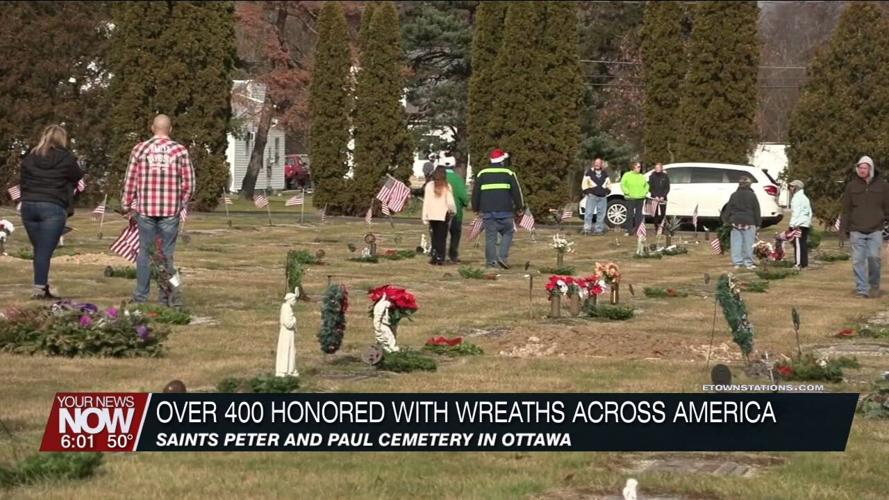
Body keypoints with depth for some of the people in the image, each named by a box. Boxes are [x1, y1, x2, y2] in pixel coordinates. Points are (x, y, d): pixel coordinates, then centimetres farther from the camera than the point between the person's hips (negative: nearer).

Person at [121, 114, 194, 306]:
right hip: (171, 210, 0)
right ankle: (170, 294, -1)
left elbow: (130, 181, 2)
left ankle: (141, 295, 14)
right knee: (167, 254, 7)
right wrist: (182, 204, 15)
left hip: (145, 209, 0)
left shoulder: (140, 149, 0)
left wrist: (126, 206, 13)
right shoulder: (180, 150, -1)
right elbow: (188, 183, 0)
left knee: (145, 252, 10)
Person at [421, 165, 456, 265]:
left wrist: (425, 217, 3)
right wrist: (452, 211, 14)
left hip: (432, 215, 2)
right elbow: (450, 202, -6)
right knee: (442, 237, 4)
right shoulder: (447, 186, -6)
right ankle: (440, 258, 0)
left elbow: (426, 202, 0)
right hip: (443, 215, -2)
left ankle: (433, 255, 6)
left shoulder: (429, 185, 0)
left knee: (435, 236, 15)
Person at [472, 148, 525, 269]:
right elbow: (516, 192, 2)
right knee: (508, 233, 11)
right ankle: (503, 257, -3)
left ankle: (491, 261, 2)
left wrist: (476, 208, 23)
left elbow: (475, 192, 13)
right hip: (505, 210, -2)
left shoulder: (482, 174, 10)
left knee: (490, 236, 5)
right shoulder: (509, 174, 2)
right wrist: (520, 208, 11)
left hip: (487, 211, 2)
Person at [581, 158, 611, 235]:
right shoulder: (589, 173, 4)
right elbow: (584, 183, 2)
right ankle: (587, 229, -11)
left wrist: (607, 191, 10)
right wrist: (587, 191, -8)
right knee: (588, 213, -11)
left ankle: (599, 229, 9)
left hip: (602, 197, 4)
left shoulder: (605, 174, 16)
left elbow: (608, 184, 24)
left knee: (601, 214, 3)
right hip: (592, 196, -4)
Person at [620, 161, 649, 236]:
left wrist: (645, 192, 5)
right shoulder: (627, 175, 2)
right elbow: (623, 185, -3)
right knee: (630, 215, -6)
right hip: (630, 198, -4)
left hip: (640, 198, 4)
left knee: (639, 214, 4)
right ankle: (629, 231, -3)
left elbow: (646, 185, 21)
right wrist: (627, 193, -11)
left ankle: (638, 230, 8)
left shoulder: (642, 177, 15)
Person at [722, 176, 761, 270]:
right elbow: (756, 210, 0)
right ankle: (748, 263, 2)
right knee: (748, 244, 1)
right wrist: (758, 223, 5)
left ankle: (737, 262, 3)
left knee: (736, 243, 4)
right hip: (749, 223, -2)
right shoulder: (752, 195, -3)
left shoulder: (734, 195, 4)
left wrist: (727, 220, 13)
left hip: (736, 222, 2)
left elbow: (728, 209, 6)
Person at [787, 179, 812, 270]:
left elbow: (796, 212, -17)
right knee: (804, 244, 11)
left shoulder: (797, 198, -10)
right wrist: (809, 222, 22)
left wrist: (793, 224, -19)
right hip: (805, 224, 10)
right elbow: (809, 212, 22)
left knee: (798, 244, -10)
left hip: (798, 224, -10)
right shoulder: (804, 197, 21)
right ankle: (804, 263, 13)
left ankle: (799, 263, -12)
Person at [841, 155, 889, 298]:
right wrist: (843, 228, 4)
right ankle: (862, 290, 1)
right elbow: (846, 209, 8)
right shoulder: (852, 186, 6)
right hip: (856, 230, 1)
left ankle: (874, 285, 14)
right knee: (858, 260, -3)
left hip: (875, 230, -1)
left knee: (874, 257, -8)